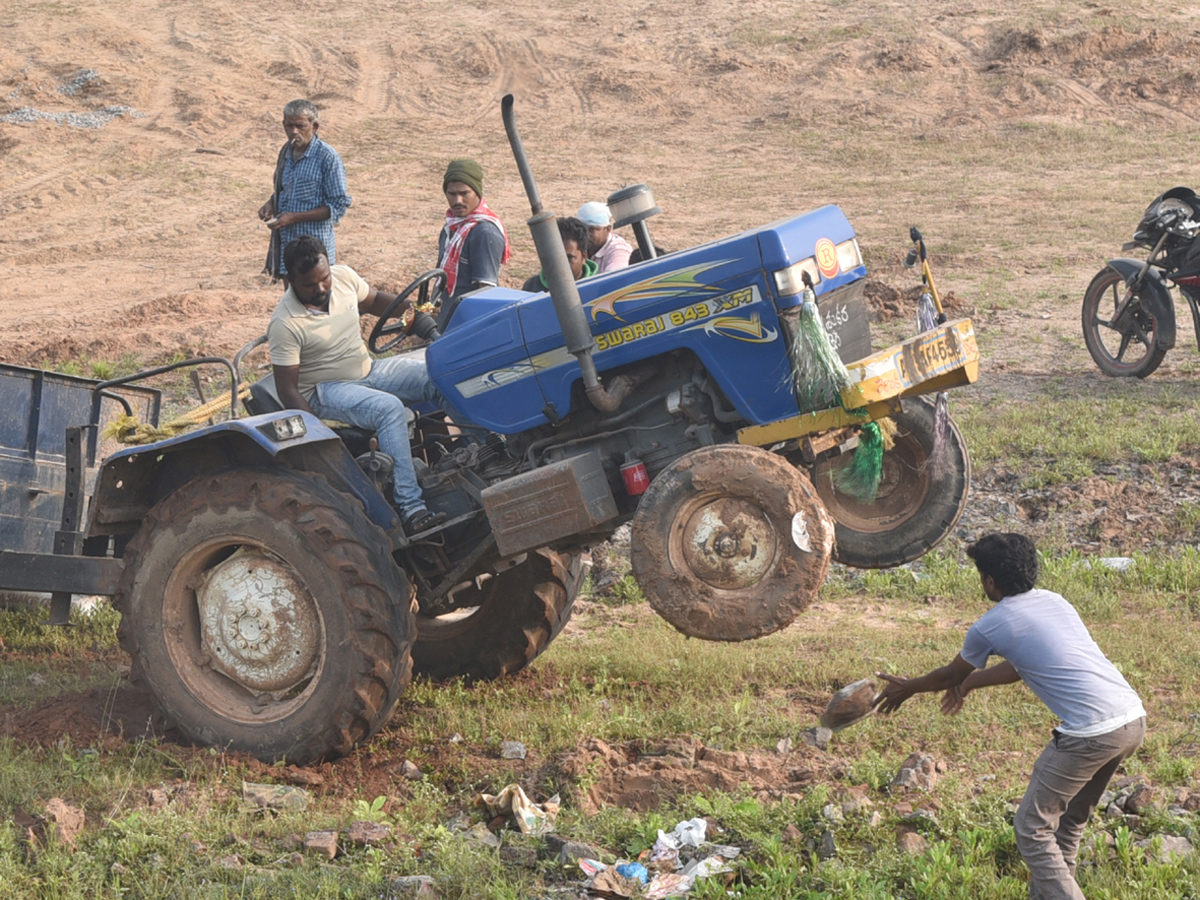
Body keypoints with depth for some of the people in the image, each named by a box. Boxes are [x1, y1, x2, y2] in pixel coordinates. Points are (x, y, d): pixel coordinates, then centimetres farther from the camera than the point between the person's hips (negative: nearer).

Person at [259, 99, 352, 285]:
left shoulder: (327, 157, -14)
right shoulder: (286, 153, 7)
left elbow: (339, 206, -15)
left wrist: (295, 217, -19)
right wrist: (271, 204, 0)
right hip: (286, 244, 7)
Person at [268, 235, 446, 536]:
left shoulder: (344, 277, -5)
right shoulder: (285, 324, -22)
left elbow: (374, 300, 17)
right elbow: (287, 389, -18)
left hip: (369, 370, 7)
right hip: (325, 390, -7)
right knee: (390, 408, -35)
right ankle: (410, 509, -39)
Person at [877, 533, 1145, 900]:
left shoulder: (989, 627, 0)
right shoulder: (1054, 601, 19)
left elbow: (950, 675, 20)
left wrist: (906, 689, 38)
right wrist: (970, 682, 46)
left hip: (1091, 735, -8)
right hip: (1134, 719, 8)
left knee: (1033, 830, 4)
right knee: (1068, 822, 23)